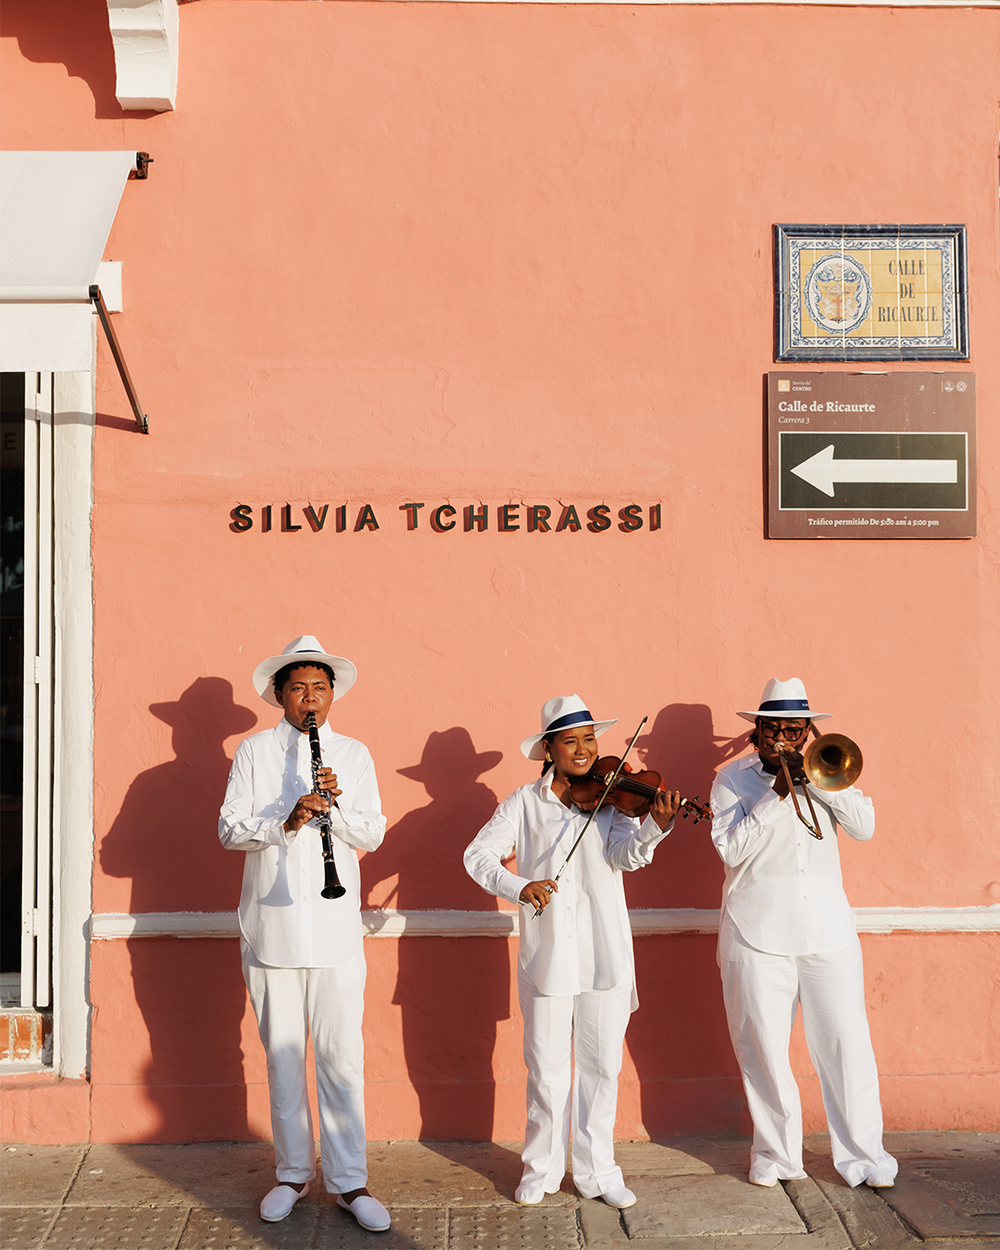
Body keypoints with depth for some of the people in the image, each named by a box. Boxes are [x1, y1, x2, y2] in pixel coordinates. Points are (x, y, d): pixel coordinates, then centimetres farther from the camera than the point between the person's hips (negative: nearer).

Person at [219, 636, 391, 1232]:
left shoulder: (354, 755, 9)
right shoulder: (254, 752, 6)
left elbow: (372, 834, 4)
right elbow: (230, 829, -2)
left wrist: (336, 804, -15)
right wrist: (284, 822, -18)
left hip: (336, 929, 0)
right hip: (272, 928, 0)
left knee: (342, 1056, -1)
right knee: (283, 1055, 8)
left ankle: (350, 1181, 9)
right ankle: (294, 1174, 22)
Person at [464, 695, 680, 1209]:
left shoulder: (611, 798, 2)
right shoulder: (525, 802, 2)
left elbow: (628, 854, -15)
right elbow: (478, 855, -5)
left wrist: (656, 825, -36)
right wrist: (520, 886, -22)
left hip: (606, 958, 1)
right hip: (547, 957, 0)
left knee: (601, 1068, 9)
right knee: (547, 1069, 8)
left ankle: (597, 1171, 24)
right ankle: (542, 1169, 26)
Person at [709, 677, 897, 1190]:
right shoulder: (733, 778, 5)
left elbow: (864, 827, -2)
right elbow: (732, 849, -7)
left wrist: (816, 779, -12)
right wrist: (776, 794, -14)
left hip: (828, 930, 2)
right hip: (757, 932, -1)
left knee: (846, 1042, 1)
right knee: (763, 1048, 2)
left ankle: (862, 1153, 13)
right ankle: (776, 1154, 17)